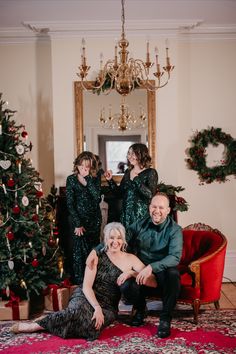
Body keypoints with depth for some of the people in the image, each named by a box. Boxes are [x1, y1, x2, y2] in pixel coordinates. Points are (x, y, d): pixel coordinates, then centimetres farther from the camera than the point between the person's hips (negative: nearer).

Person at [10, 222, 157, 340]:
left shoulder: (130, 259, 3)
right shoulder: (97, 255, -2)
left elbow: (154, 282, -4)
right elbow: (87, 286, -7)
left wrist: (132, 273, -18)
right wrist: (97, 307, -22)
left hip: (108, 306, 2)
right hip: (86, 297, -1)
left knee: (90, 325, -33)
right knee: (77, 311, -39)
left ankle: (39, 325, -15)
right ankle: (34, 325, -20)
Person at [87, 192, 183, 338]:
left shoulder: (174, 230, -10)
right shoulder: (140, 225, 2)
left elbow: (175, 257, -26)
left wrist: (151, 267, -40)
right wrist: (96, 250, -13)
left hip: (162, 271, -2)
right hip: (141, 271, 3)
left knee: (173, 274, -37)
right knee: (126, 287, -28)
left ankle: (165, 318, -14)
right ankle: (140, 308, 11)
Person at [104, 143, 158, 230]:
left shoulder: (151, 173, -6)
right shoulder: (128, 172, 12)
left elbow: (150, 195, -19)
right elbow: (120, 192, 15)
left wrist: (136, 179, -21)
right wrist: (110, 180, 4)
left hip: (141, 215, -5)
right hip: (126, 214, 5)